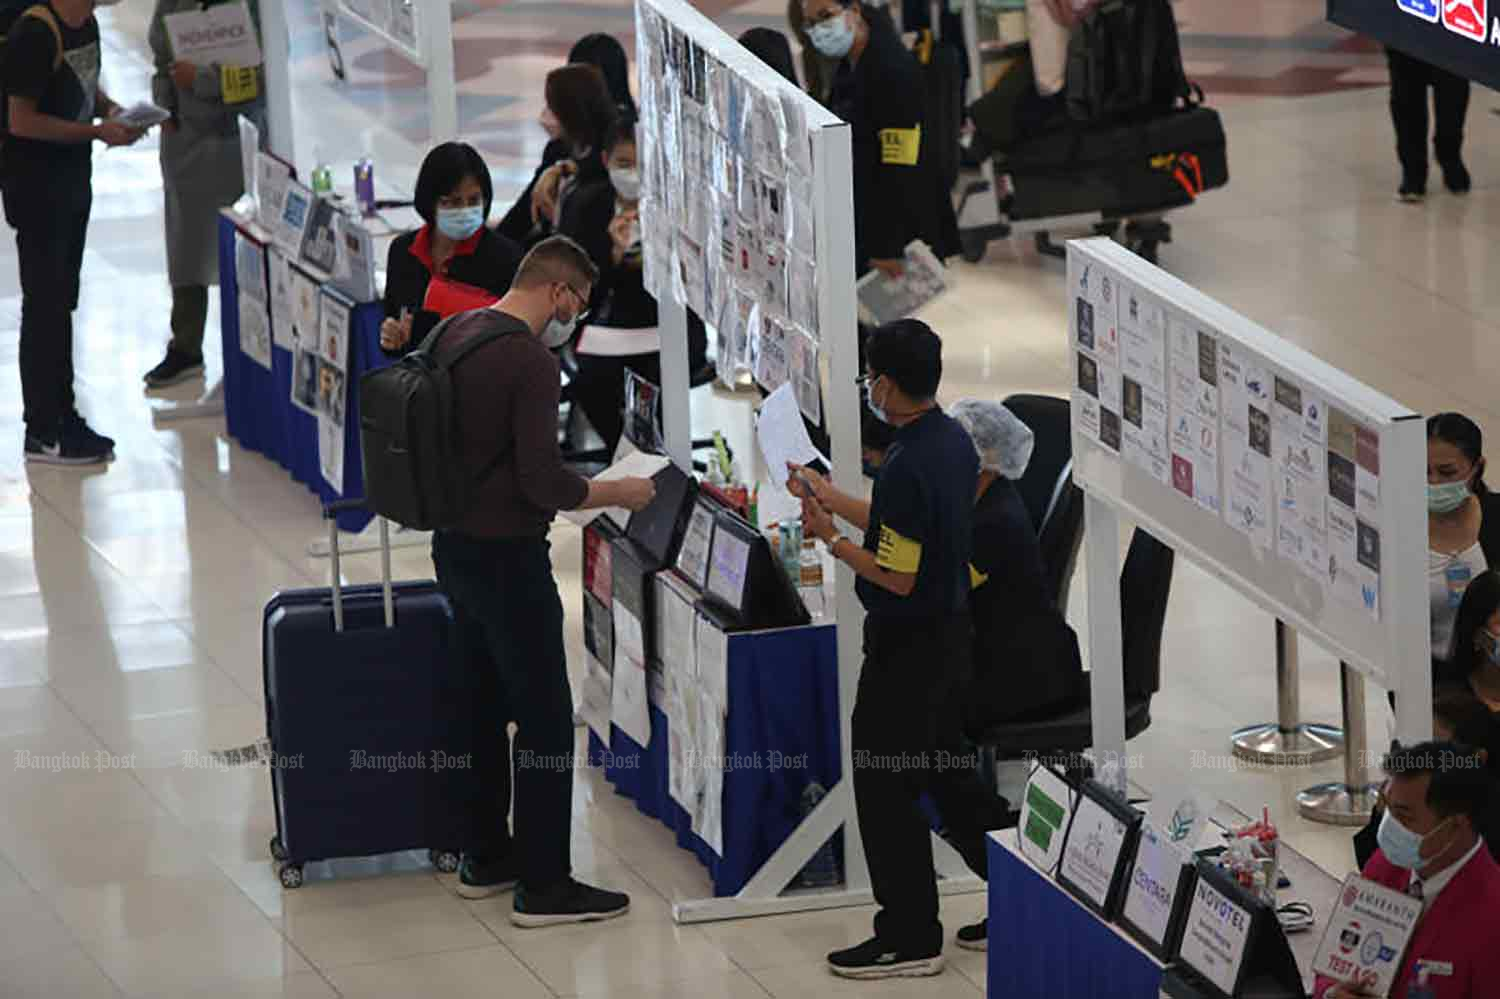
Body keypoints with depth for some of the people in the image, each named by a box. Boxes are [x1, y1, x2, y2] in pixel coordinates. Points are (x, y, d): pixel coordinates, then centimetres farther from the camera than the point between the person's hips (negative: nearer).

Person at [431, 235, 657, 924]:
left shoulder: (456, 333, 7)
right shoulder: (530, 363, -21)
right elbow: (544, 484, -23)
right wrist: (619, 493, -7)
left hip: (455, 548, 9)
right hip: (508, 557, -9)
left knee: (487, 709, 19)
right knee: (545, 719, -2)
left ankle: (487, 859, 27)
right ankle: (543, 886, 0)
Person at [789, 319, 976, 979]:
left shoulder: (907, 467, -26)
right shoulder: (955, 442, 5)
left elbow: (897, 576, -24)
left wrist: (831, 539, -12)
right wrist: (831, 499, 22)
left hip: (906, 646, -10)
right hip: (950, 633, 10)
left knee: (884, 789, -1)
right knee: (944, 776, 19)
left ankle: (909, 940, 4)